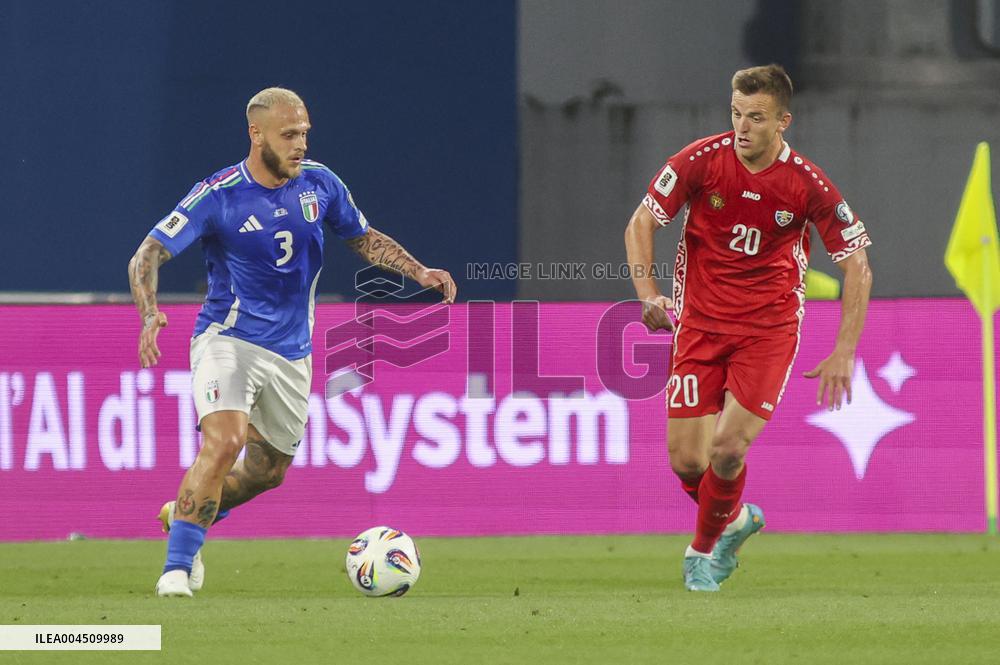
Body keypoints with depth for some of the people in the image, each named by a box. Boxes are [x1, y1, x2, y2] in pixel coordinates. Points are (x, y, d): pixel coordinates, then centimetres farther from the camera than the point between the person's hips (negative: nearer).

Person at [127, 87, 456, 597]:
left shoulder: (319, 185, 0)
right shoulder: (218, 196, -14)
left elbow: (364, 239, 16)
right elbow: (147, 256, -14)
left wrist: (420, 273, 2)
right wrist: (150, 315, -32)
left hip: (292, 353, 6)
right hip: (228, 340, -6)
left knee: (268, 470, 14)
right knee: (224, 442, -28)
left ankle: (184, 514, 41)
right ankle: (178, 566, -21)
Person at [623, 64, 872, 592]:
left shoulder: (807, 184, -13)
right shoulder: (701, 160, -11)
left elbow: (857, 267, -4)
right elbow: (641, 222, -3)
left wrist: (844, 354, -9)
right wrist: (648, 293, -20)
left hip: (769, 325, -2)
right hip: (700, 320, 2)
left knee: (728, 448, -15)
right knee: (686, 460, -4)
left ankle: (703, 550, 12)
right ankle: (735, 520, 29)